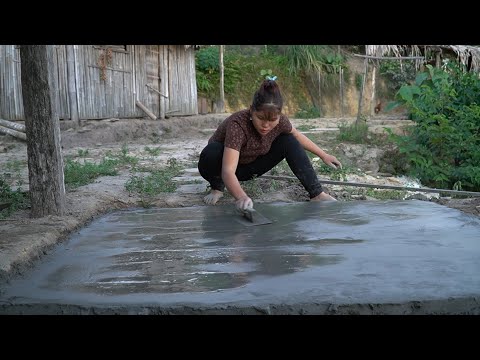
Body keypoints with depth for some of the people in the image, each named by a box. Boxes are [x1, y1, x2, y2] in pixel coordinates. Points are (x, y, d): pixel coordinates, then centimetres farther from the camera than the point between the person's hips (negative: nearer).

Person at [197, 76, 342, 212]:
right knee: (212, 153, -38)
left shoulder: (280, 121, -23)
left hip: (250, 167, 5)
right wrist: (241, 197, -67)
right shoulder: (238, 124, -39)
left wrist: (323, 155, 8)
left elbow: (297, 136, 3)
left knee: (289, 141, -13)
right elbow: (228, 171, -49)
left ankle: (317, 194, -9)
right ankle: (217, 188, -8)